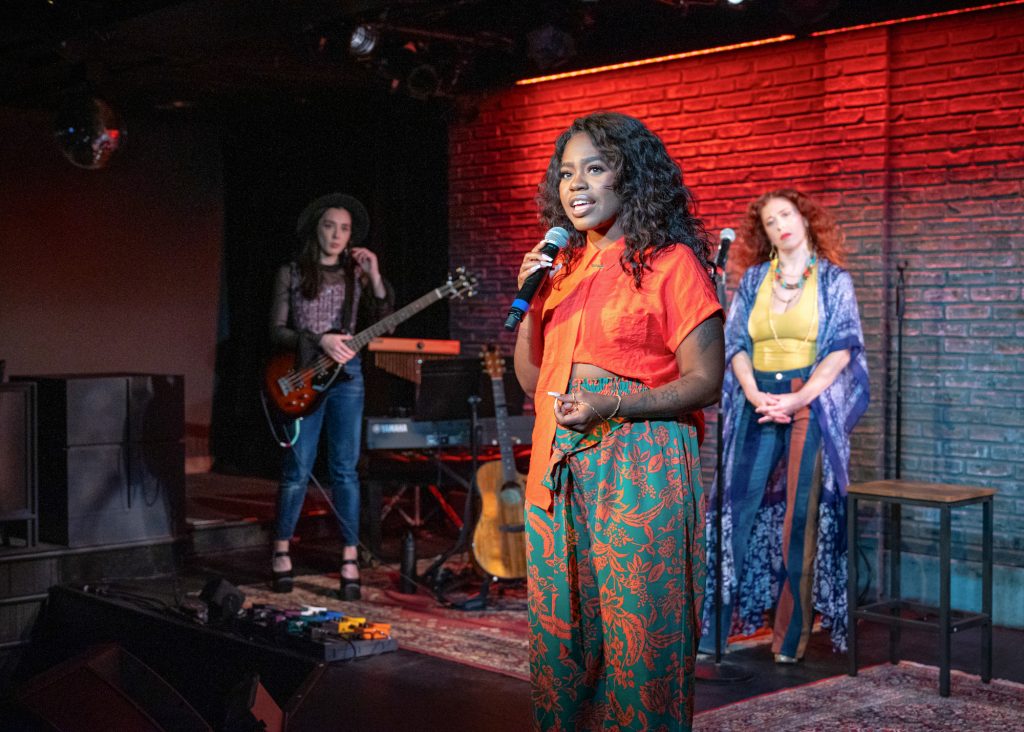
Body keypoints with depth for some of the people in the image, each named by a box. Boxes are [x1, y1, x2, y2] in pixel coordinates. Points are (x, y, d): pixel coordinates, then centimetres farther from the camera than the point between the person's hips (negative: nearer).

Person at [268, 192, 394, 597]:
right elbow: (277, 331, -2)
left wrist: (375, 279, -8)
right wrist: (319, 341, -17)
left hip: (346, 375, 2)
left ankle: (350, 560, 4)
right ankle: (281, 554, 14)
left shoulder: (357, 274, 9)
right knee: (298, 468, 0)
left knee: (345, 469, 1)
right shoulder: (291, 273, 3)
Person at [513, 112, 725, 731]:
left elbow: (704, 381, -8)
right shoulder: (564, 266, 16)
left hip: (639, 466, -6)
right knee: (558, 634, 10)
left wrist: (611, 407, -20)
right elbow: (531, 380, 17)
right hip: (559, 468, 6)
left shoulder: (671, 262, -3)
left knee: (637, 638, -3)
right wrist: (529, 300, 2)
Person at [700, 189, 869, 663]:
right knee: (736, 511, -2)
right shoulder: (753, 280, 12)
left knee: (802, 517, -2)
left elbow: (842, 349, -4)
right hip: (757, 406, 2)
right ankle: (712, 628, 5)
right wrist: (755, 395, -10)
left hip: (813, 406, -2)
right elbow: (736, 344, 7)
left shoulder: (834, 280, 4)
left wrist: (799, 397, -15)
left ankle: (792, 636, 6)